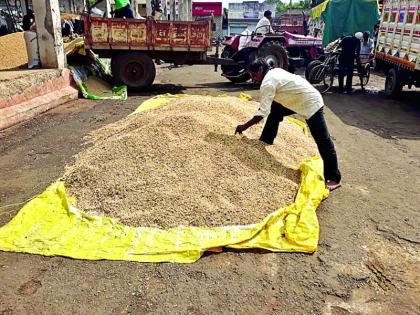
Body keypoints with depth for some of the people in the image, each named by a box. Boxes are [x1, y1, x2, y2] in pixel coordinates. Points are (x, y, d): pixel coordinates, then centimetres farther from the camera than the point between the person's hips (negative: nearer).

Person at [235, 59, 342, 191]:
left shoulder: (268, 83, -19)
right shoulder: (275, 72, 8)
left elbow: (263, 112, -23)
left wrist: (244, 127, -16)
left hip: (311, 103, -10)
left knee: (322, 140, -7)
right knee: (274, 110, 14)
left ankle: (334, 178, -1)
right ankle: (265, 142, 24)